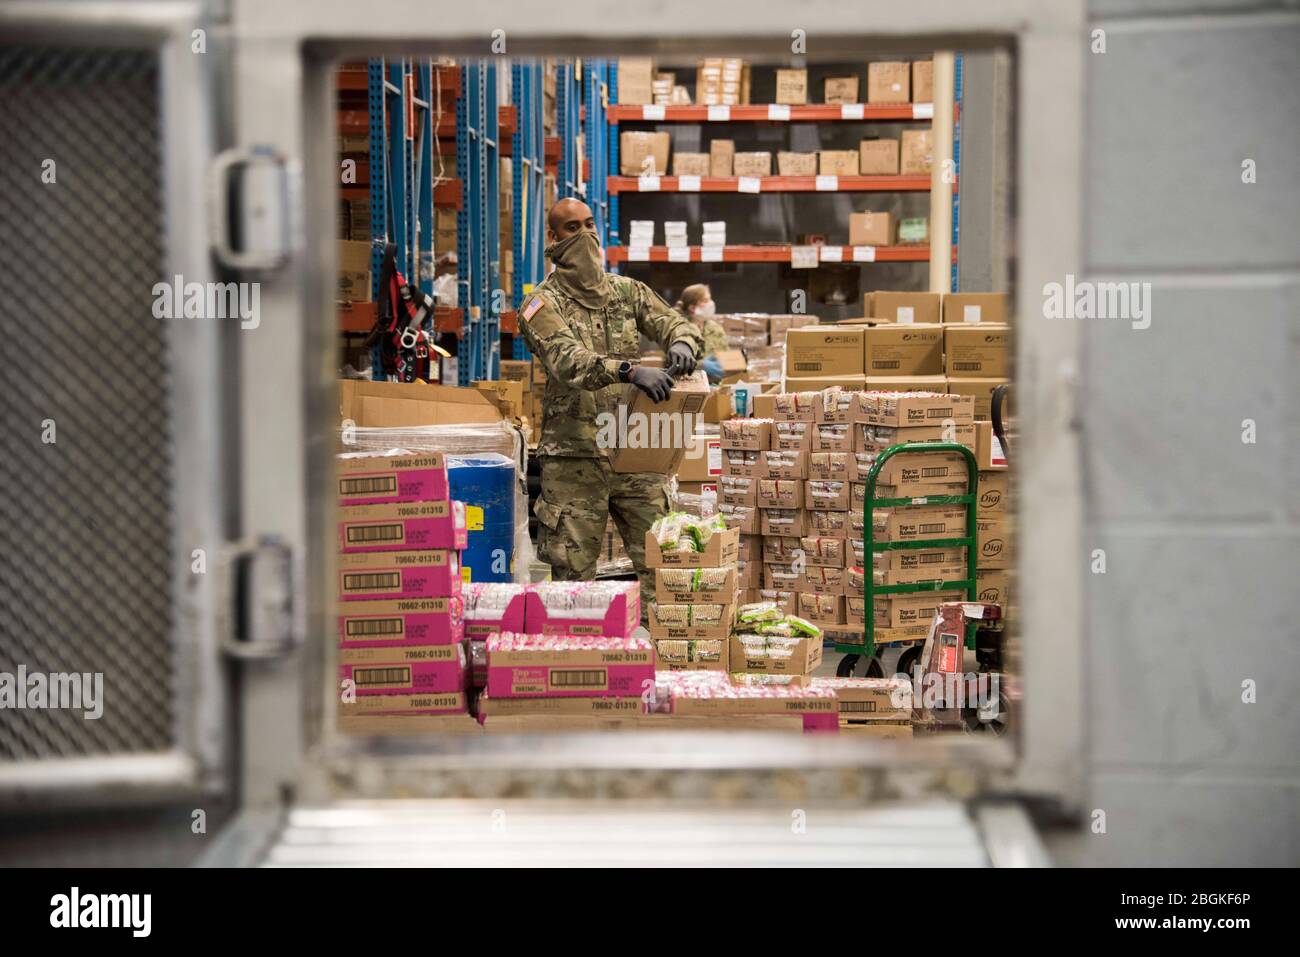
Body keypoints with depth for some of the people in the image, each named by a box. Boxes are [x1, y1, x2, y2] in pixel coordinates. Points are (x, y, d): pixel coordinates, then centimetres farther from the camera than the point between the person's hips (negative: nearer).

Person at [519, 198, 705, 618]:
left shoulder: (627, 292, 13)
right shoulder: (543, 304, -2)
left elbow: (676, 323, 7)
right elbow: (568, 361, -20)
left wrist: (682, 344, -20)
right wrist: (629, 370, -36)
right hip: (574, 457, -4)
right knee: (572, 571, 1)